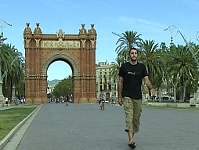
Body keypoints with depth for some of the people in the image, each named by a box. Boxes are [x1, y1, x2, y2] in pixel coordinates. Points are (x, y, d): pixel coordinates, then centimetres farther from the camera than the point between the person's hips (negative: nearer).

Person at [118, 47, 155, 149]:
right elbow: (120, 82, 4)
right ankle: (131, 140, -23)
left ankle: (132, 136, 25)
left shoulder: (141, 67, 6)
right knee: (129, 117, -15)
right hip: (127, 96, -3)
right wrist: (119, 96, 0)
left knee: (136, 118, 9)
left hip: (138, 97, 3)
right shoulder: (124, 66, 2)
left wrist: (151, 88, -24)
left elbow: (146, 79, -3)